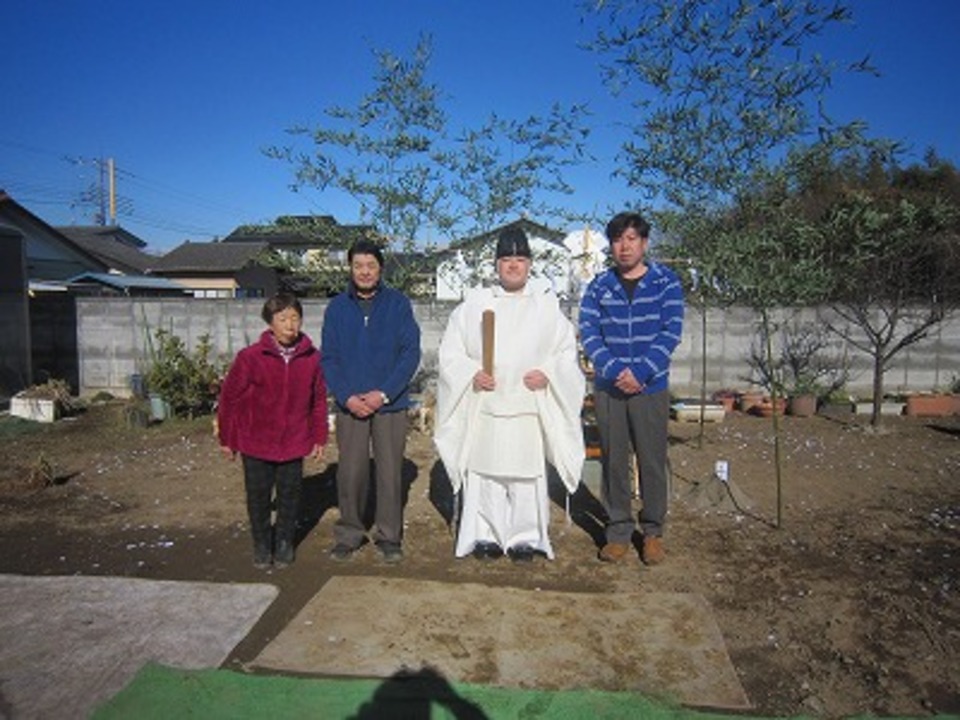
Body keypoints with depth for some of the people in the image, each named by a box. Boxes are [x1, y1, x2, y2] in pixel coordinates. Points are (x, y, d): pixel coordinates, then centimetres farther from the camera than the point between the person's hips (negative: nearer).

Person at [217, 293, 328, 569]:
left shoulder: (312, 357, -6)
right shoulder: (250, 357, -13)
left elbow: (319, 399, 3)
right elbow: (229, 397, -4)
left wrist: (319, 437, 5)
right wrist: (227, 438, 1)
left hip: (294, 443, 2)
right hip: (256, 443, -1)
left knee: (290, 495, 12)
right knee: (258, 496, 11)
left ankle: (285, 543, 32)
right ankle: (261, 545, 31)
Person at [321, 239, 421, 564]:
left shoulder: (398, 303, -1)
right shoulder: (337, 307, 4)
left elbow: (411, 352, -5)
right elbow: (329, 358, 3)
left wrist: (383, 393, -14)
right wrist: (347, 397, -11)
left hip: (390, 404, -1)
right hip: (349, 405, 1)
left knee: (390, 472, 5)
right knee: (350, 473, 6)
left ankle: (389, 535, 20)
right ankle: (348, 534, 23)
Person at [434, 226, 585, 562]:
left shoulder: (547, 305, 11)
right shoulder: (473, 302, 10)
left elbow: (567, 351, 10)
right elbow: (450, 350, 7)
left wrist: (548, 373, -9)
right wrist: (471, 372, -9)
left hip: (529, 405, 0)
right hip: (483, 404, 0)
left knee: (527, 474, 1)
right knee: (483, 472, 2)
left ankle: (525, 537, 15)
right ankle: (484, 534, 15)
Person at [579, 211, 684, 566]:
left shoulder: (666, 282, 1)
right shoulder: (599, 286, 5)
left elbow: (671, 332, -6)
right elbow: (588, 332, -3)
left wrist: (640, 372, -17)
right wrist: (615, 370, -17)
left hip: (651, 388, -1)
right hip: (607, 389, 1)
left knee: (652, 462, 6)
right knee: (613, 462, 8)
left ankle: (653, 531, 24)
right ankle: (618, 530, 22)